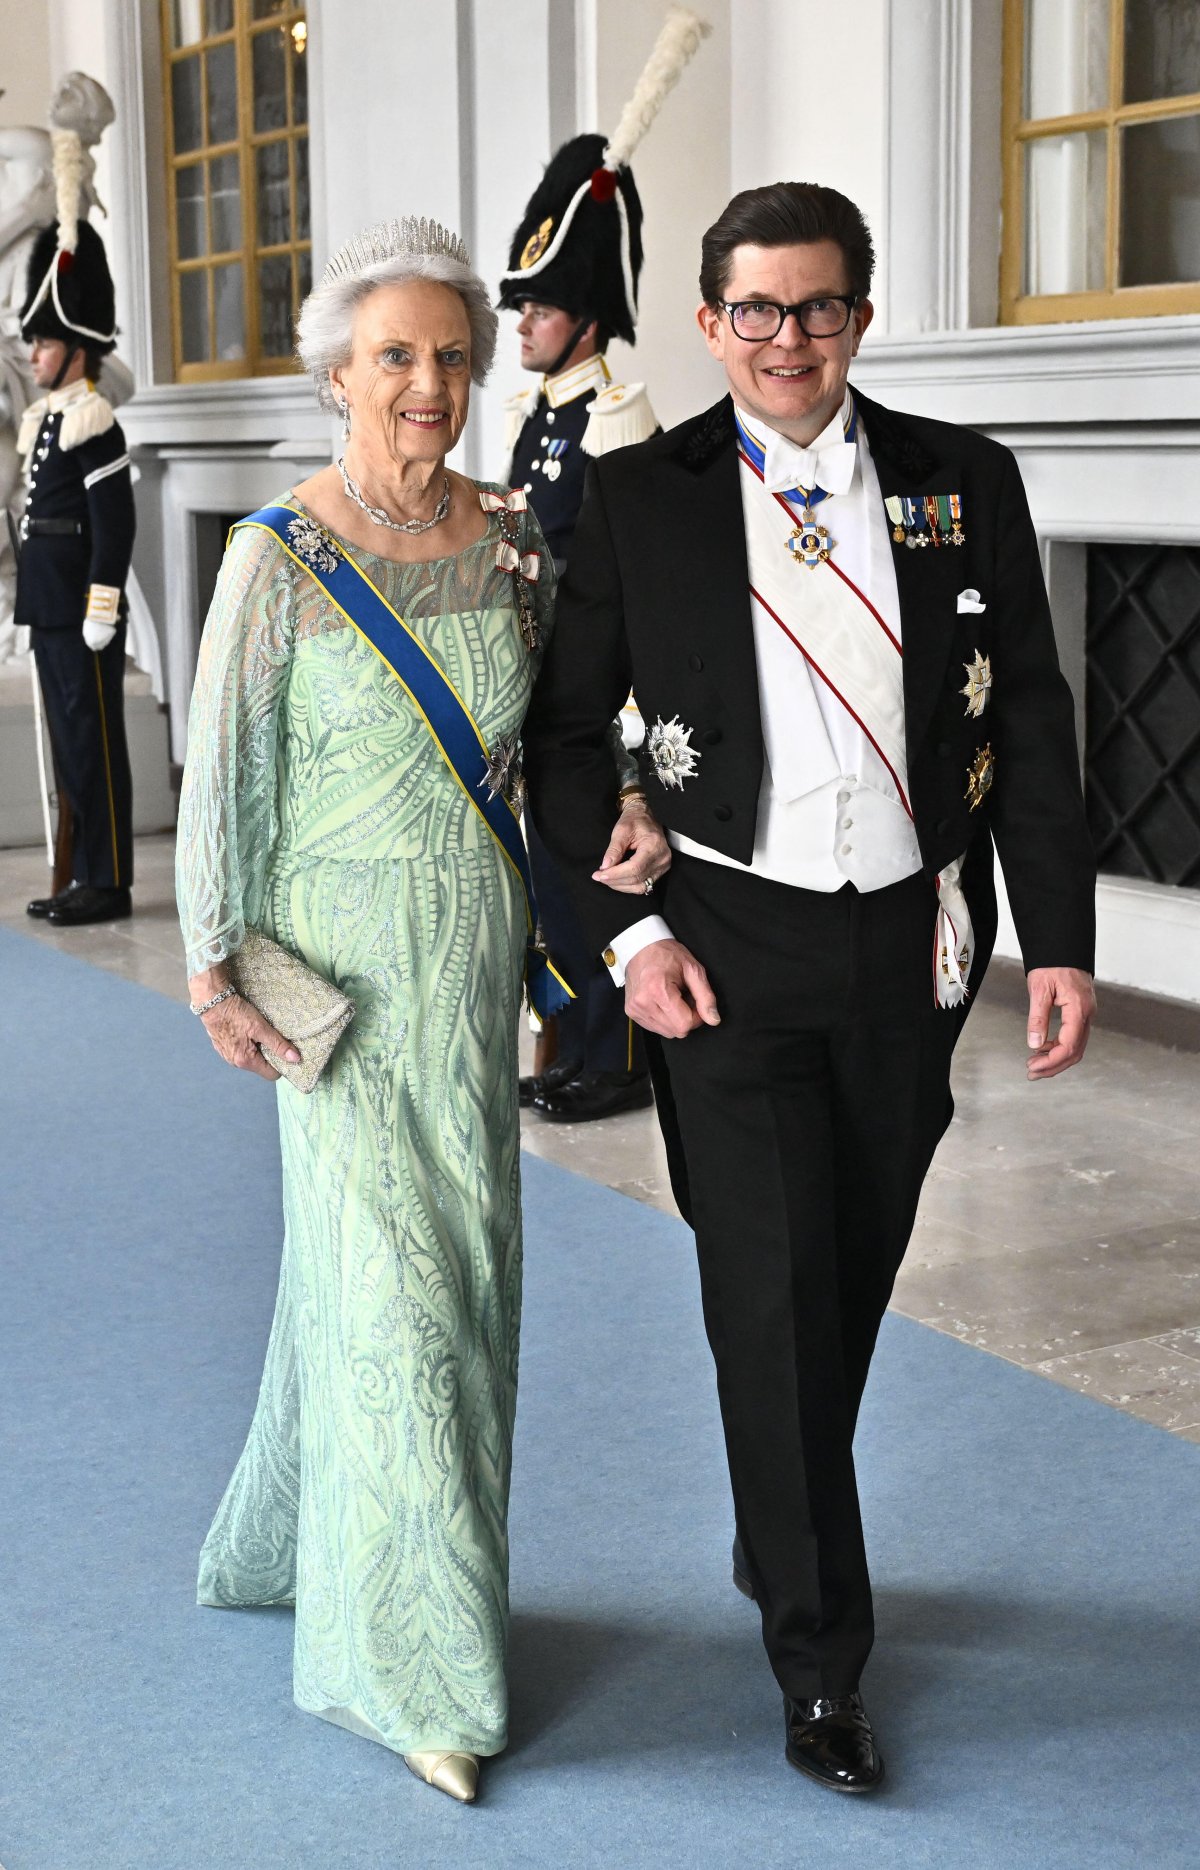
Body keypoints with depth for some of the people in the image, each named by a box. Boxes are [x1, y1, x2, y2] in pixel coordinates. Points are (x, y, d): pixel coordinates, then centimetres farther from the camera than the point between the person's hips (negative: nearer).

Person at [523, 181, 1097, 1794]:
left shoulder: (965, 484, 3)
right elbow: (564, 734, 2)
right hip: (732, 954, -2)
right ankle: (819, 1649, 10)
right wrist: (629, 930, -7)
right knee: (773, 1293, -3)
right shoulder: (639, 500, -2)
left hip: (911, 945, 3)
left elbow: (1030, 720, 4)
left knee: (853, 1283, 15)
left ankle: (775, 1533, 40)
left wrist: (1060, 938, -2)